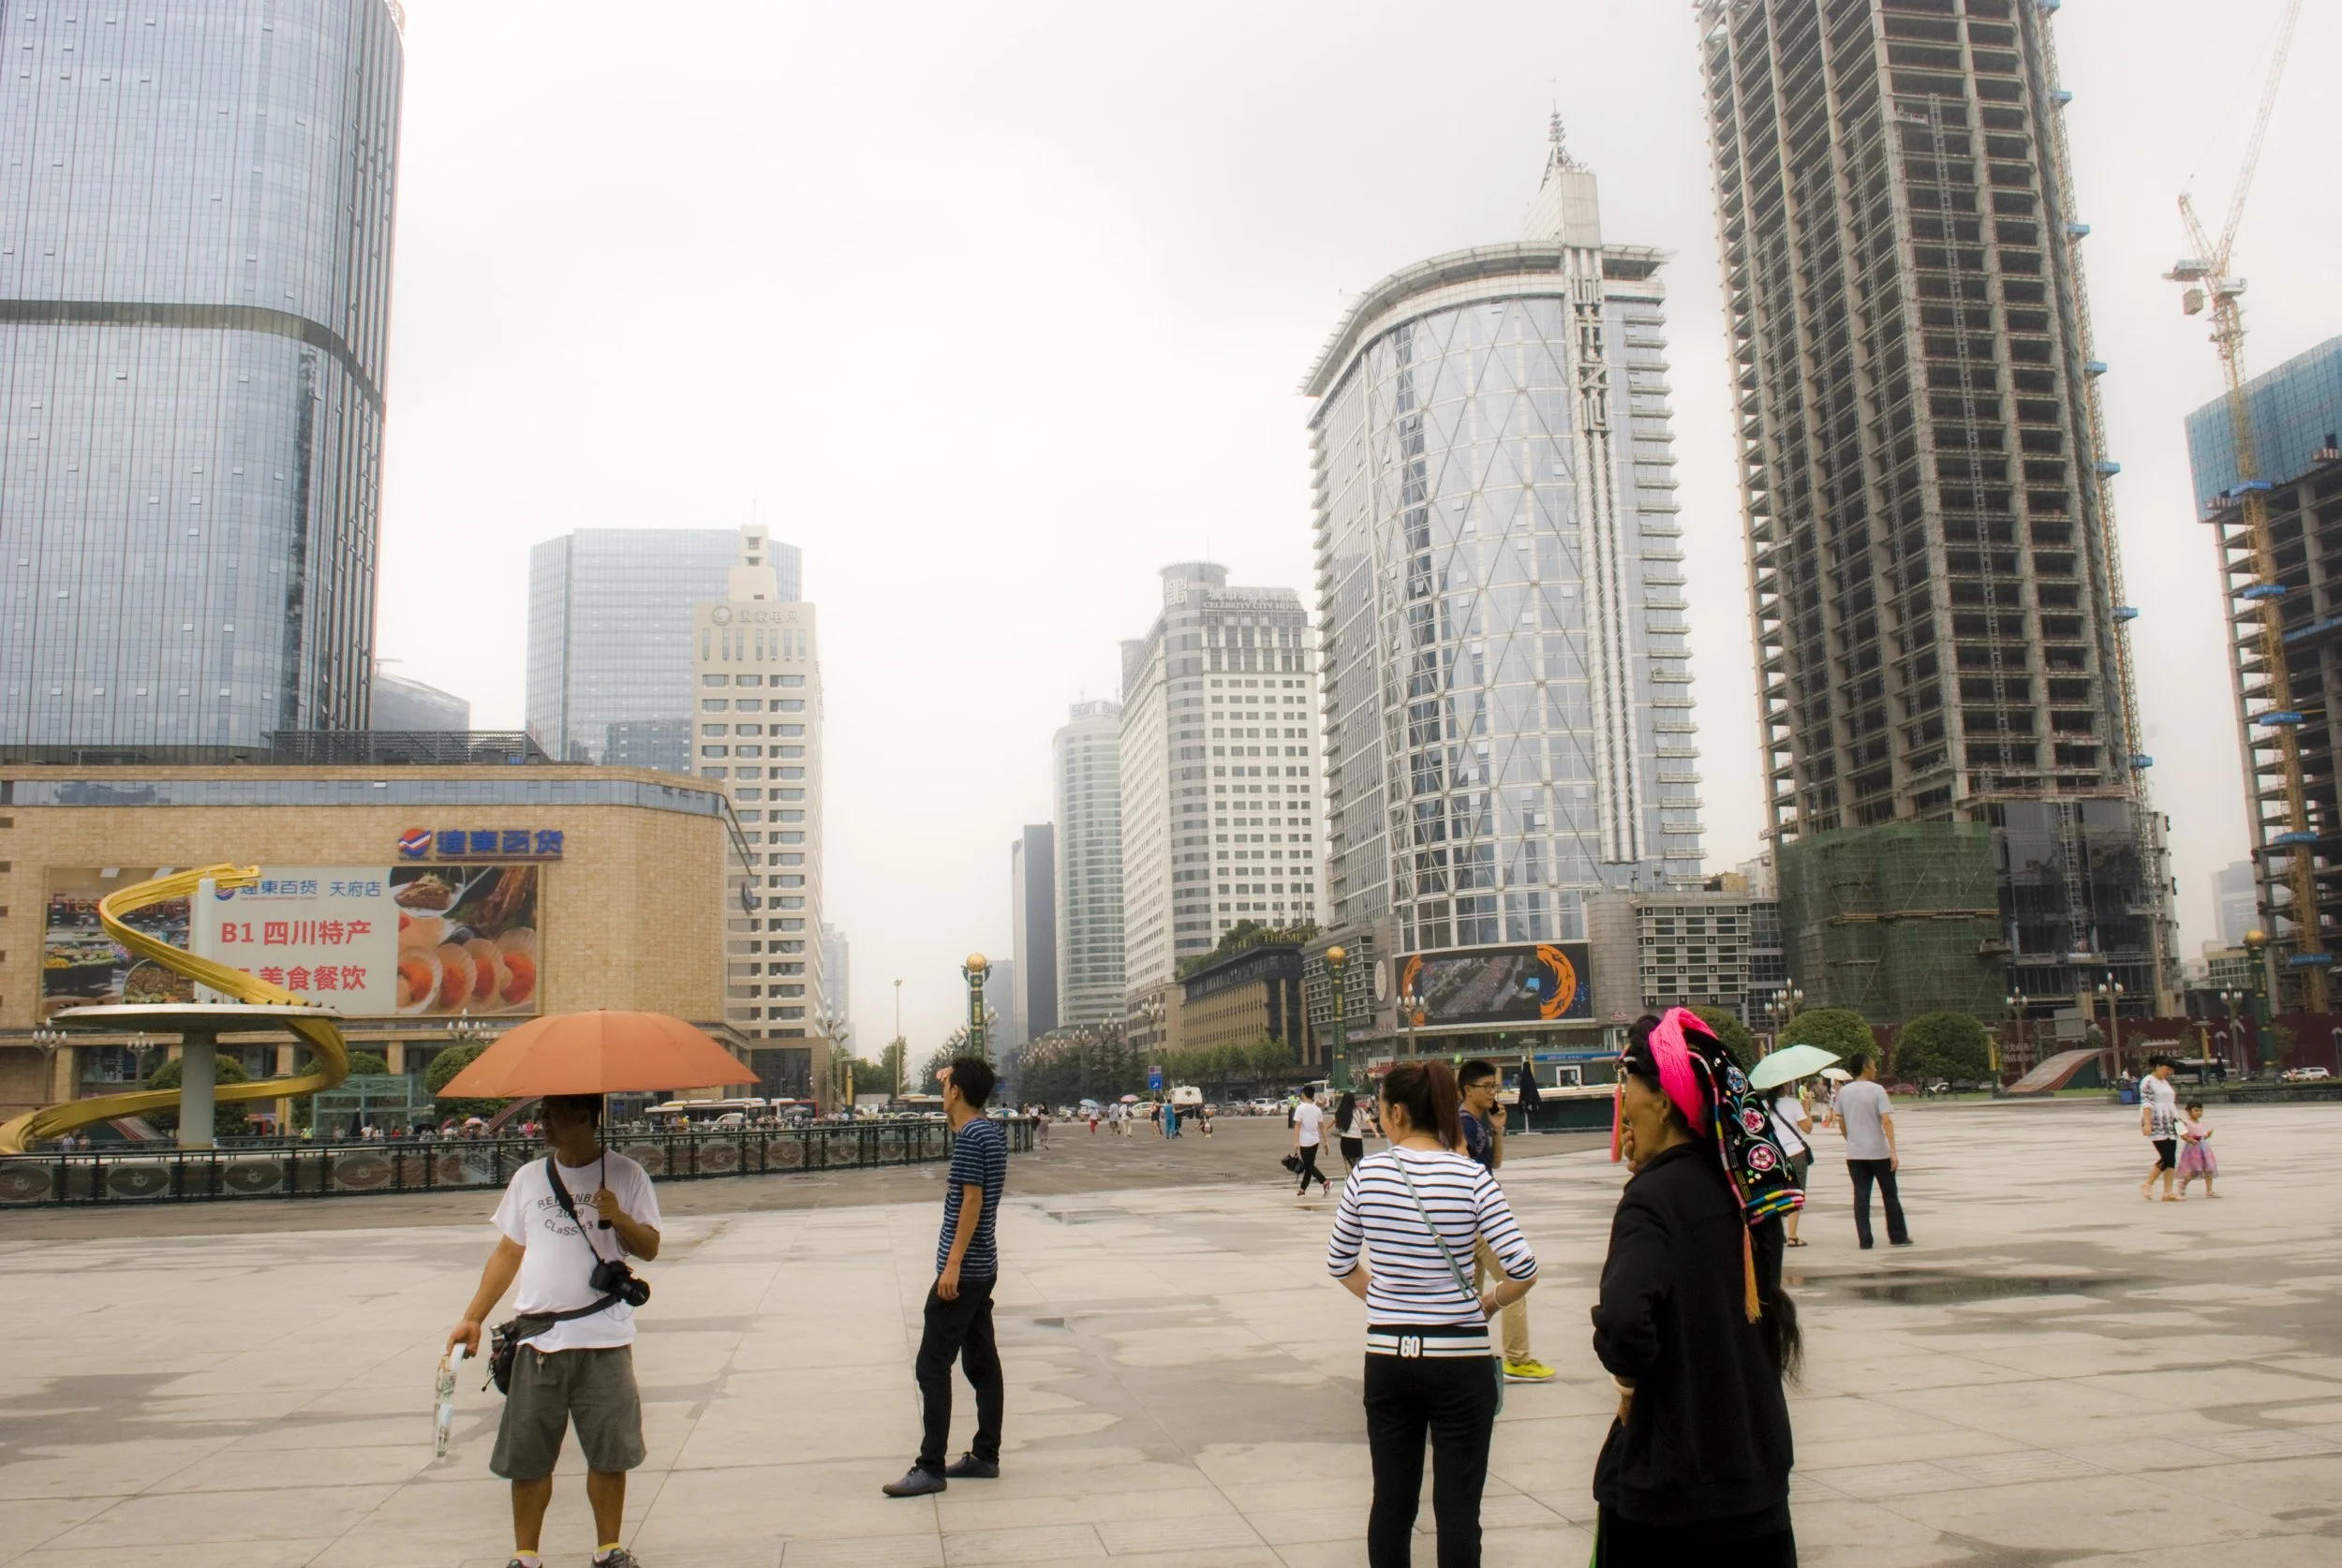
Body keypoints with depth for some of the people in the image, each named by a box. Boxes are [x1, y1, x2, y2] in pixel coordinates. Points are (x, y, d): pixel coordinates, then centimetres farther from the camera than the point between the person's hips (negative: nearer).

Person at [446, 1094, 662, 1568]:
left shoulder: (626, 1175, 1)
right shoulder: (528, 1178, 9)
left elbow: (650, 1248, -1)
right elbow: (508, 1253, 14)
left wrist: (619, 1218, -20)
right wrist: (473, 1319, 8)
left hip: (605, 1338, -2)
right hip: (538, 1338, 3)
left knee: (609, 1452, 3)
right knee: (526, 1454, 5)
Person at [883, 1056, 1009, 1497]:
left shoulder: (970, 1137, -17)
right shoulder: (992, 1131, 11)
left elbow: (972, 1201, -21)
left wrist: (953, 1264, -22)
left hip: (962, 1270, -10)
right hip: (983, 1267, 10)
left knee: (933, 1366, -5)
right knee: (981, 1363, 12)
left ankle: (931, 1467, -3)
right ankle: (986, 1457, 18)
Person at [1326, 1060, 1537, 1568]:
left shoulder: (1367, 1173, -6)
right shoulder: (1471, 1175, -10)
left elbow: (1339, 1263, 5)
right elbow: (1523, 1269, -14)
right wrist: (1490, 1304, 4)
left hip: (1387, 1358, 2)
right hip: (1461, 1360, -2)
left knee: (1391, 1502, 13)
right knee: (1457, 1507, 6)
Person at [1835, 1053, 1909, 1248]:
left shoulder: (1844, 1091, 4)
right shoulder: (1876, 1090, -10)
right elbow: (1886, 1121, -17)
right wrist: (1893, 1151, -18)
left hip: (1854, 1154, 4)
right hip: (1878, 1152, -4)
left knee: (1861, 1196, 4)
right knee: (1890, 1195, 10)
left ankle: (1864, 1240, 2)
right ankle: (1898, 1236, 16)